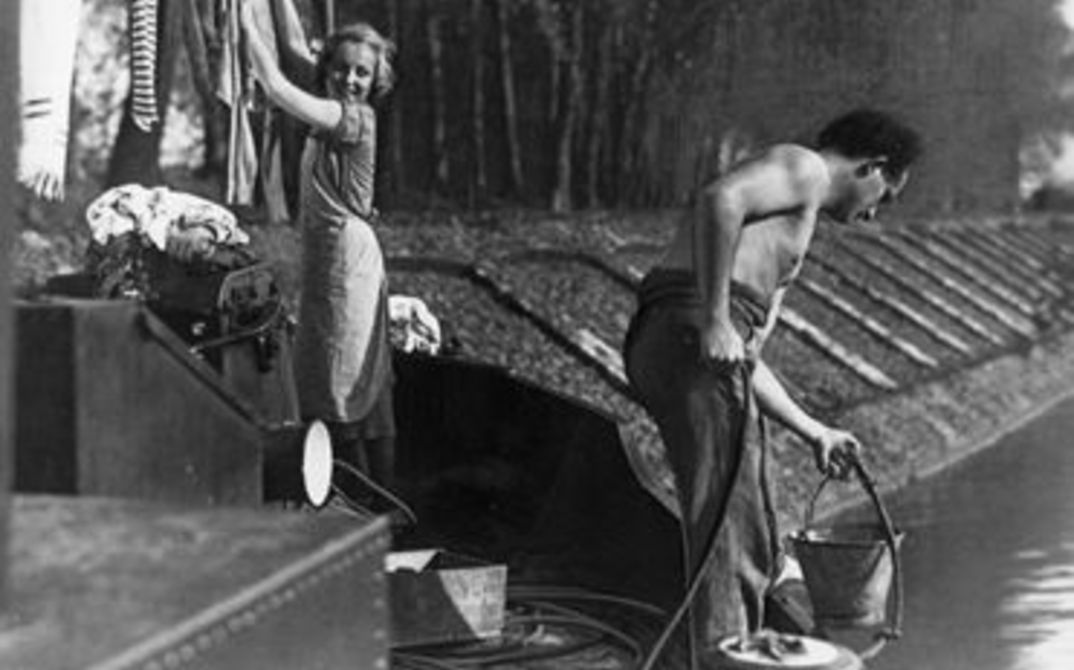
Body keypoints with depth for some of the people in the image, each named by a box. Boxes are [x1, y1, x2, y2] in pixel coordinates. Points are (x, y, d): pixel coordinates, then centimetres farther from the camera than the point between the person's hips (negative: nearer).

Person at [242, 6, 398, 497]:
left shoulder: (355, 117, -14)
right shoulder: (334, 110, 10)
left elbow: (276, 87, -20)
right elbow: (297, 51, 19)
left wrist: (249, 23, -12)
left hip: (348, 256, -9)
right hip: (327, 255, 9)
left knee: (341, 384, -6)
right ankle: (377, 498, 19)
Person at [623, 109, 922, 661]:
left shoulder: (789, 242, 32)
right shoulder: (803, 166, 4)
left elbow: (746, 362, 32)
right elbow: (720, 200, -19)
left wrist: (814, 433, 36)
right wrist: (715, 321, -23)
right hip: (691, 336, -10)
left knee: (753, 551, 17)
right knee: (728, 541, -9)